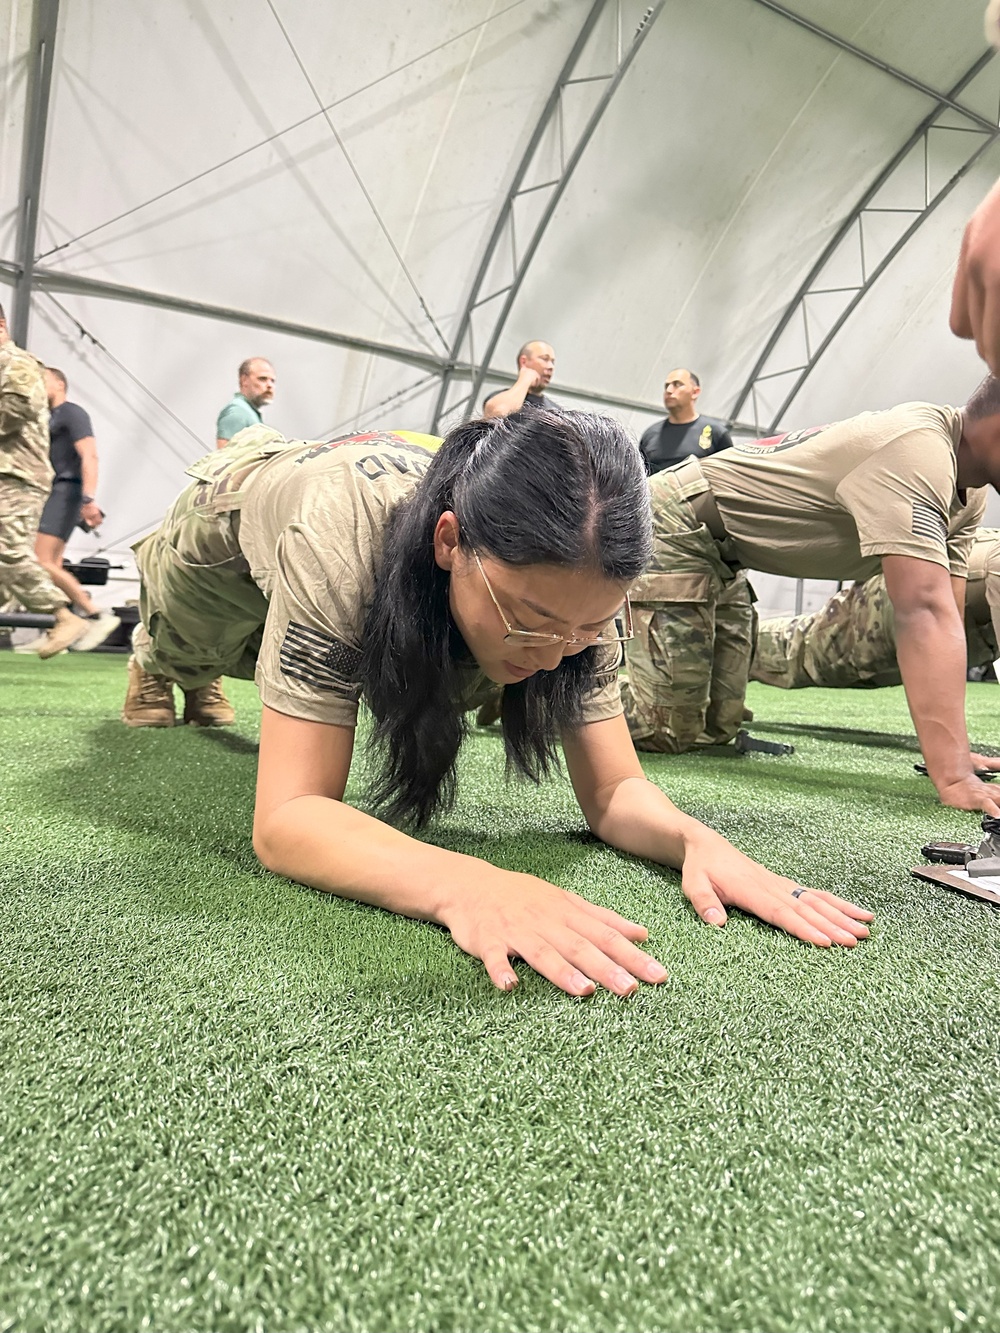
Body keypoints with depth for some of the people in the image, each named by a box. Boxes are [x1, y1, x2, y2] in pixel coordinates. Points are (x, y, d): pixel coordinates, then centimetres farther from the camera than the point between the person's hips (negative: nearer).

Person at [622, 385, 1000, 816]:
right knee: (667, 728, -15)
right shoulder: (916, 448, -28)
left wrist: (953, 748, -5)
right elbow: (923, 611, -36)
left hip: (717, 552, 10)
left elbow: (942, 617, 0)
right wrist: (953, 775, -37)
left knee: (715, 727, 11)